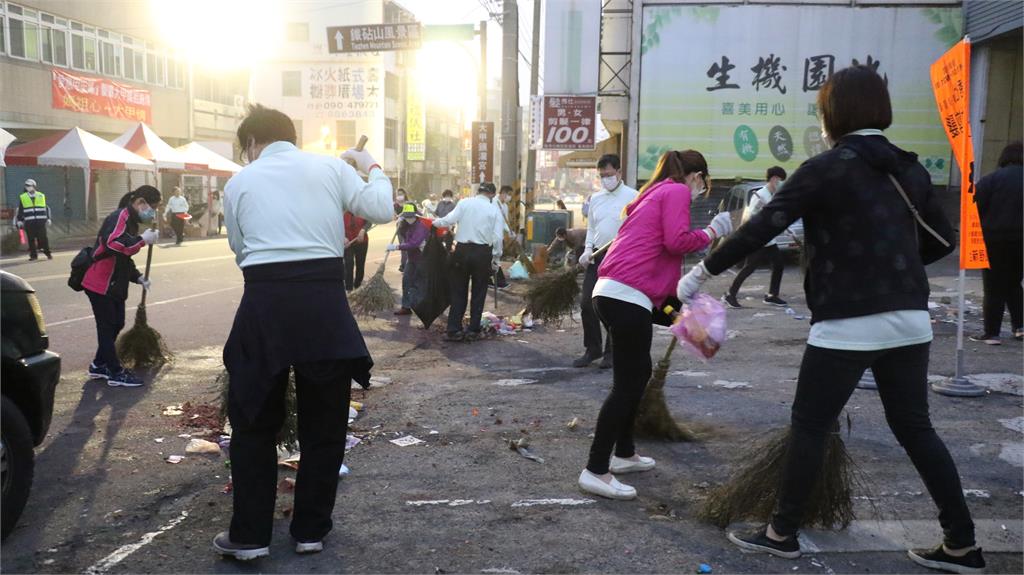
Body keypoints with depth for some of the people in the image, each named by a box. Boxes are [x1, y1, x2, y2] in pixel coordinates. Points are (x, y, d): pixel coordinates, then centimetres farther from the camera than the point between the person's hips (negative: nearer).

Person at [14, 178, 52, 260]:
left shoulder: (41, 196, 12)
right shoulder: (22, 197, 11)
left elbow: (46, 208, 15)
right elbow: (20, 210, 13)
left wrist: (48, 219, 11)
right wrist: (19, 220, 7)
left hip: (41, 221, 0)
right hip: (29, 222, 0)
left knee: (43, 238, -5)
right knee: (31, 239, -1)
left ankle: (47, 253, 3)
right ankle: (33, 255, 3)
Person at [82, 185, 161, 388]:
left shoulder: (130, 221, 15)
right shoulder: (120, 217, -17)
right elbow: (114, 243, -37)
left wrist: (138, 277, 13)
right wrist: (143, 239, -29)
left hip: (114, 285, 10)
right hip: (99, 284, -10)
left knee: (115, 325, 15)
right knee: (107, 327, -3)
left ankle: (99, 365, 29)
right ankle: (116, 374, 2)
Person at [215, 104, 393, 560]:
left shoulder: (239, 182, 11)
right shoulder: (331, 167, 9)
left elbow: (239, 249, 14)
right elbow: (382, 210, 1)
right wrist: (371, 167, 19)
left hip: (264, 303, 0)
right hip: (325, 302, 0)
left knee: (254, 423, 15)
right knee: (324, 424, 15)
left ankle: (250, 535, 20)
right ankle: (310, 531, 24)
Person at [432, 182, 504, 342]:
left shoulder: (464, 203, 0)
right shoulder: (494, 210, 1)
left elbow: (449, 220, -9)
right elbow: (497, 238, -2)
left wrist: (435, 222, 10)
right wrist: (496, 259, 6)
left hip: (462, 250, 0)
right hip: (483, 253, 0)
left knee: (458, 292, 8)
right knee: (478, 293, 11)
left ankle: (454, 330, 8)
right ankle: (473, 330, 13)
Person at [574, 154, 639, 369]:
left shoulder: (632, 197, -5)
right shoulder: (596, 198, 12)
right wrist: (587, 250, 3)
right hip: (596, 257, 5)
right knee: (587, 303, 2)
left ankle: (611, 352, 17)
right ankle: (592, 349, 17)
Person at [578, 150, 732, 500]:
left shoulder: (654, 192, 27)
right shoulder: (677, 191, 0)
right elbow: (676, 241, -13)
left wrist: (676, 294, 29)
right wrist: (712, 232, 2)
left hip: (611, 291, 10)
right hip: (628, 295, -10)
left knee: (636, 374, 20)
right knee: (627, 383, -5)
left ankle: (623, 454, 29)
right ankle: (595, 471, -3)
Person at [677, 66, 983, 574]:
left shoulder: (828, 168, -9)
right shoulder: (909, 169, 10)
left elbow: (763, 228, -14)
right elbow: (942, 240, 17)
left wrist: (703, 271, -8)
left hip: (848, 323, -6)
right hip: (909, 319, 7)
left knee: (809, 426, 6)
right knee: (915, 428, 16)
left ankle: (783, 533, 17)